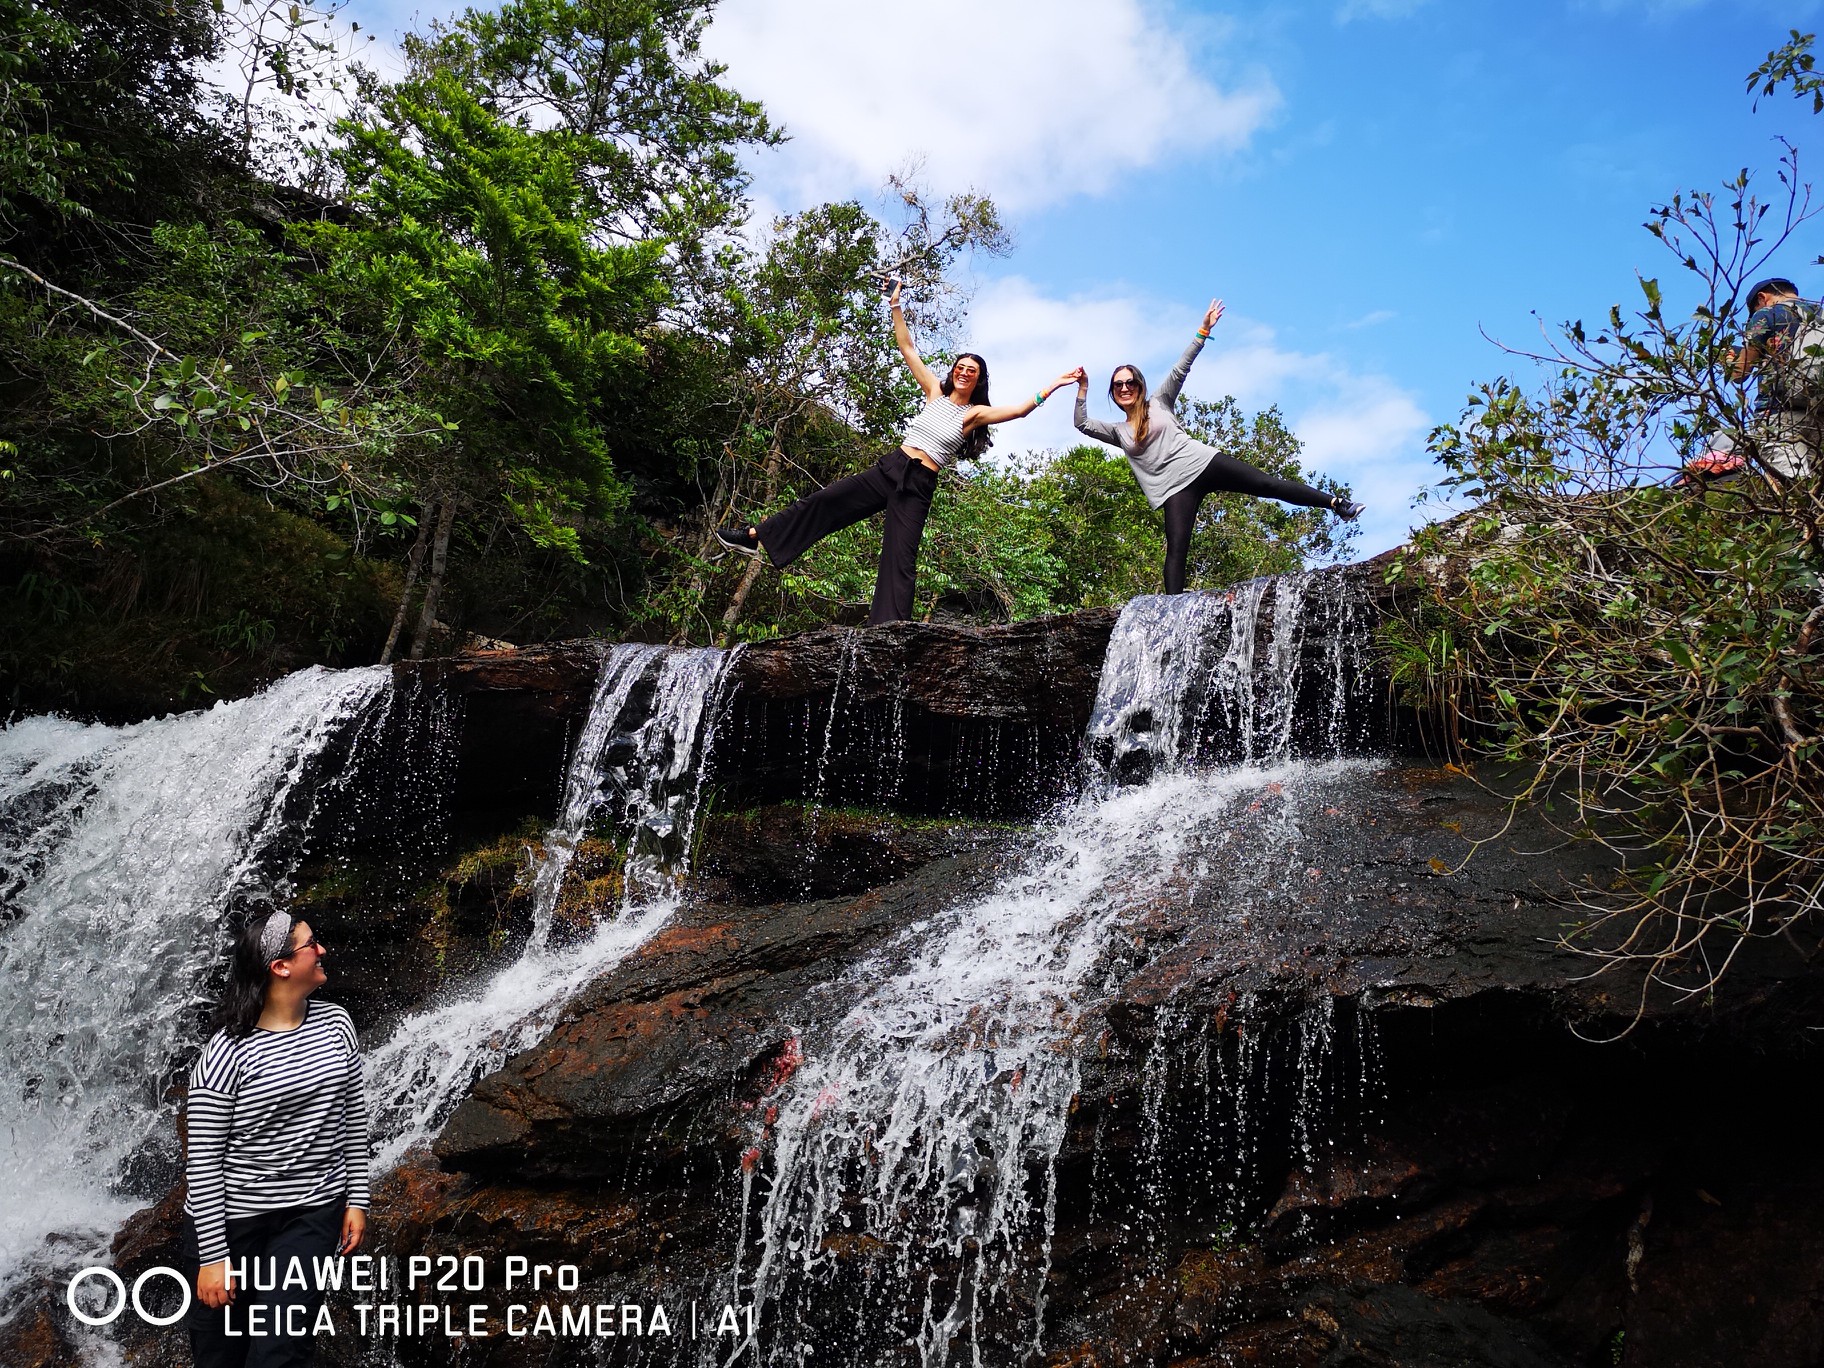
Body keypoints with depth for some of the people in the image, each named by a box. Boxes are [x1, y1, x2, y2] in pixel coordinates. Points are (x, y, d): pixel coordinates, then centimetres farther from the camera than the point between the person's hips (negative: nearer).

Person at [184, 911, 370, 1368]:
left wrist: (357, 1198, 7)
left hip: (313, 1213, 3)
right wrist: (213, 1256, -13)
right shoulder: (227, 1053, -17)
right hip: (232, 1219, -3)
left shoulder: (335, 1024, -2)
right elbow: (202, 1162, -13)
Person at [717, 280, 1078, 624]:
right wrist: (896, 306, 7)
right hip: (890, 468, 3)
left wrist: (1054, 386, -15)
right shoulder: (936, 392, 11)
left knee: (900, 562, -9)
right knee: (823, 500, -3)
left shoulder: (976, 413, 2)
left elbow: (1020, 410, -9)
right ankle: (754, 536, 4)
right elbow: (908, 349, 11)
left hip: (918, 487, -3)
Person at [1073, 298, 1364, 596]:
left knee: (1268, 484, -5)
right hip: (1175, 487, 0)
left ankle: (1336, 503, 1)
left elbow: (1180, 369, 8)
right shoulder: (1118, 432, 16)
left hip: (1203, 462, 0)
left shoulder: (1159, 403, 13)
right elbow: (1082, 424, 4)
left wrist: (1204, 330, 1)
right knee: (1176, 549, -14)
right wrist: (1083, 388, -6)